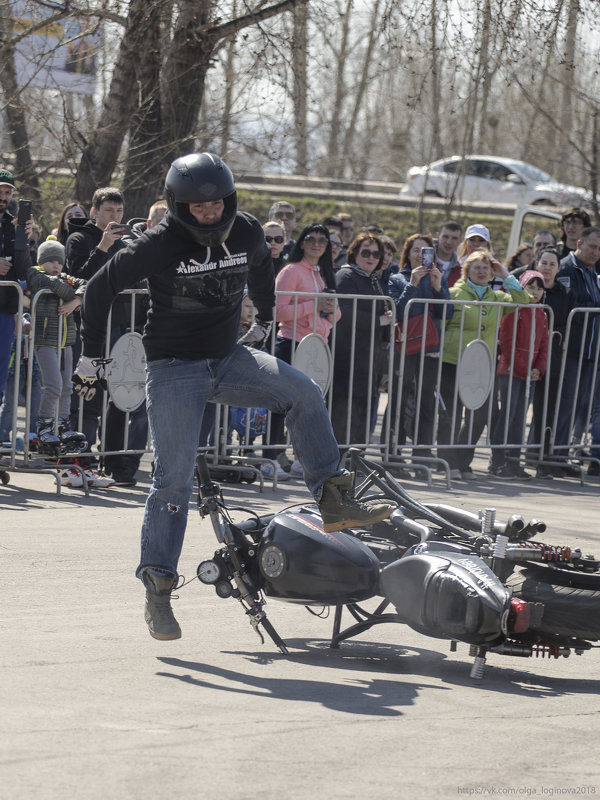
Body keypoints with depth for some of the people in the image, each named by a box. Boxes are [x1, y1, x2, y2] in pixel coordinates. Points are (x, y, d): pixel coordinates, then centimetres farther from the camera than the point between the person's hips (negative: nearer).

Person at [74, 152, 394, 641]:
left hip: (229, 358, 4)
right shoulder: (160, 245, -14)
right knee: (174, 478, -9)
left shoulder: (247, 233, -2)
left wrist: (263, 321, 31)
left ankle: (335, 502, -13)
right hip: (175, 370, -4)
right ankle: (157, 588, -1)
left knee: (303, 393, -18)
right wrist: (91, 357, 0)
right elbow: (101, 289, -4)